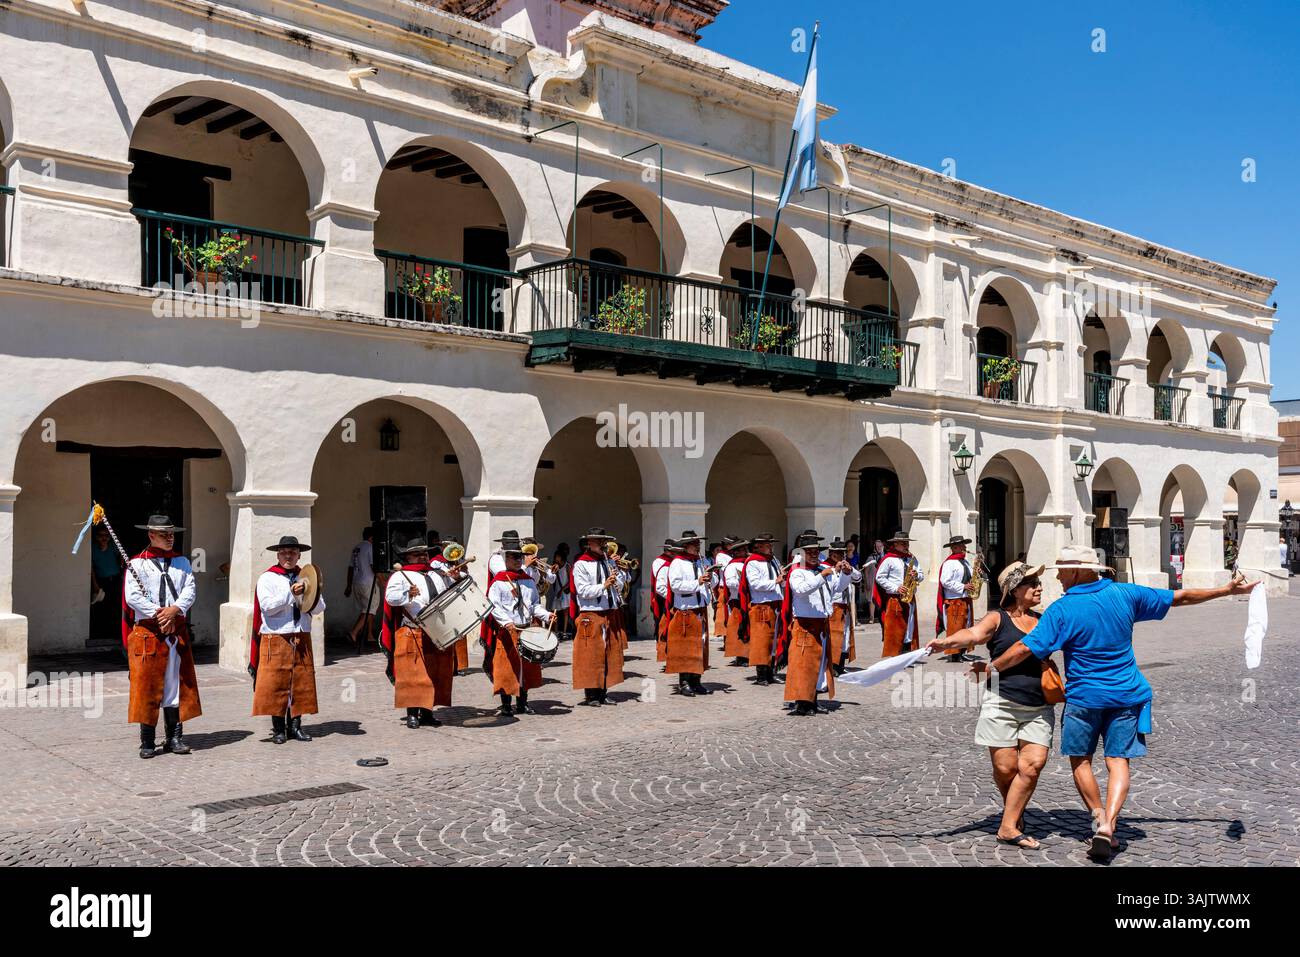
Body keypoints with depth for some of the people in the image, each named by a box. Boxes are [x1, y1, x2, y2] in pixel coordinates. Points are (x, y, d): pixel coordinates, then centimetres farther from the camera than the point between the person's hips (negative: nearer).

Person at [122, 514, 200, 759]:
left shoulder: (182, 562, 13)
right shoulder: (137, 564, 1)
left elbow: (190, 590, 1)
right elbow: (132, 596, -9)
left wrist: (175, 610, -16)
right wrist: (159, 614, -15)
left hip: (177, 632, 4)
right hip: (147, 632, -3)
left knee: (176, 684, 6)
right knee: (146, 685, -1)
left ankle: (175, 737, 13)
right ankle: (147, 741, 7)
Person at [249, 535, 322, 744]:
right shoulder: (267, 578, 1)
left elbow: (319, 607, 8)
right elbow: (267, 606, -14)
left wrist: (311, 596, -12)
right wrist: (291, 593, -18)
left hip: (302, 638, 4)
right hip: (276, 639, -4)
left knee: (301, 683, 5)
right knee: (275, 683, -2)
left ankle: (295, 726, 14)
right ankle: (278, 729, 6)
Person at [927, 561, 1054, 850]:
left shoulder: (1044, 621, 15)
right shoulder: (998, 619, -1)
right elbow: (974, 633, -18)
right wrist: (947, 641, -39)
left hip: (1039, 708, 4)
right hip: (1002, 703, -3)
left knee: (1033, 764, -11)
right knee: (1005, 767, -3)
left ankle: (1008, 826, 0)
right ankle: (1014, 810, 27)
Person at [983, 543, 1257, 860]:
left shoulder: (1062, 609, -13)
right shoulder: (1125, 594, -1)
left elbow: (1026, 648, -18)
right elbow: (1180, 597, 9)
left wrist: (991, 668, -5)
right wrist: (1227, 590, 21)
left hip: (1084, 697, -3)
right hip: (1126, 696, 4)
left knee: (1080, 760, 14)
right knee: (1118, 761, 4)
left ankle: (1099, 819, 14)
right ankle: (1107, 826, -8)